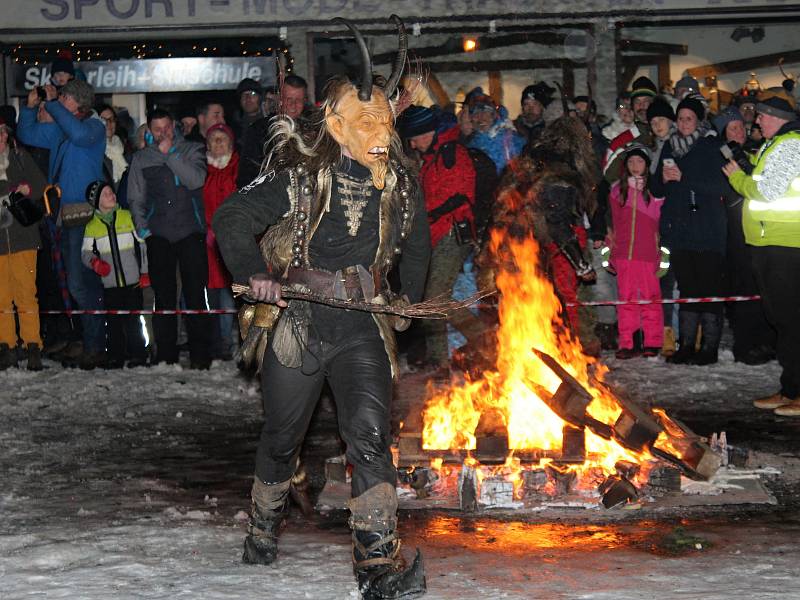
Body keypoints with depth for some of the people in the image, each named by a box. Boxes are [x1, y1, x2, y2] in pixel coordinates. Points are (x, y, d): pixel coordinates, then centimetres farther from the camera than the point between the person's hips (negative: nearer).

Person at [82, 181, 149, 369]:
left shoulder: (128, 217, 3)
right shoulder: (92, 226, 6)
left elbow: (142, 245, 5)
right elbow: (85, 253, 10)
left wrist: (145, 272, 0)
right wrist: (95, 262, -12)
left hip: (133, 281, -1)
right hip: (110, 283, 1)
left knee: (133, 321, -1)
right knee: (113, 322, 3)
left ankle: (137, 356, 6)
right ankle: (115, 357, 11)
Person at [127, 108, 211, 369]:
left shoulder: (192, 151, 7)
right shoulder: (141, 158, 14)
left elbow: (196, 180, -11)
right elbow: (136, 198, 17)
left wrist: (170, 154, -10)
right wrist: (142, 228, 5)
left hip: (190, 232, -2)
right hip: (159, 236, 2)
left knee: (195, 293, -6)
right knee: (164, 295, 1)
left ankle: (200, 354, -2)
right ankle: (165, 355, 5)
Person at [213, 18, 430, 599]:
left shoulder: (401, 185, 0)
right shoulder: (299, 176, -12)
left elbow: (416, 244, 20)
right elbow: (231, 219, -7)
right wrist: (256, 274, -21)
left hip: (364, 327, 1)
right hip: (297, 320, -1)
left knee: (370, 435, -17)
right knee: (282, 438, 14)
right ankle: (265, 525, 43)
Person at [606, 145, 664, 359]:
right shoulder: (618, 190, 12)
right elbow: (612, 221, 15)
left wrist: (664, 252, -1)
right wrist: (611, 250, 11)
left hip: (648, 253, -2)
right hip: (624, 253, 2)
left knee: (651, 297, -3)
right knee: (626, 298, 2)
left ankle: (652, 343, 2)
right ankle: (626, 344, 3)